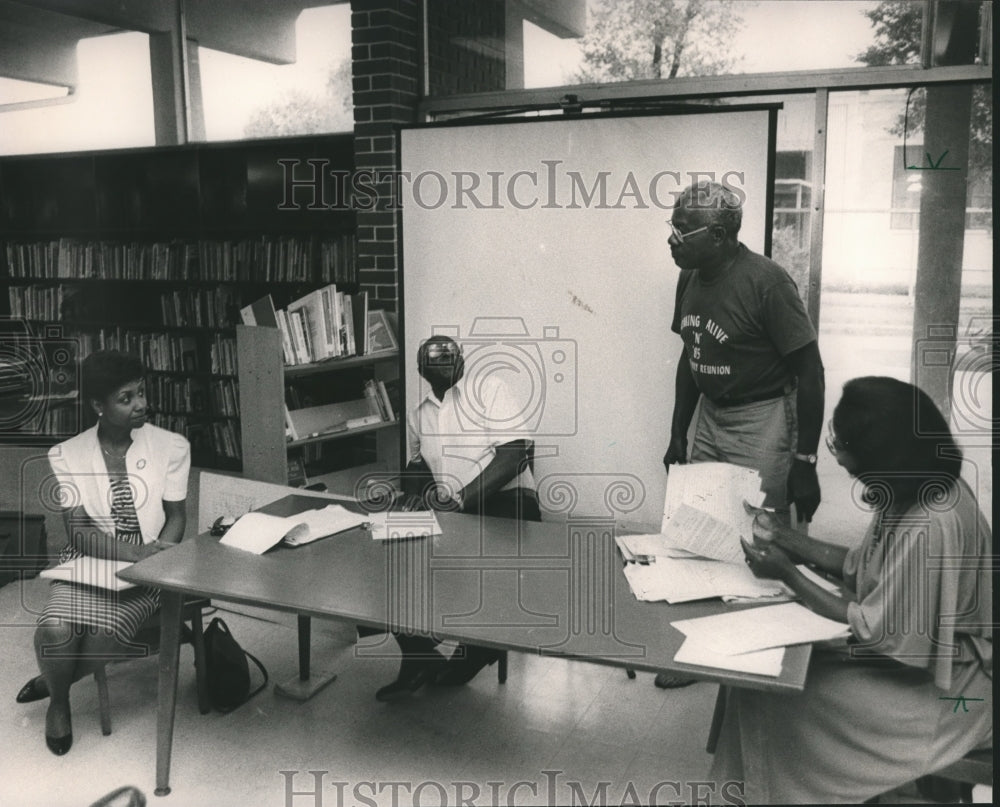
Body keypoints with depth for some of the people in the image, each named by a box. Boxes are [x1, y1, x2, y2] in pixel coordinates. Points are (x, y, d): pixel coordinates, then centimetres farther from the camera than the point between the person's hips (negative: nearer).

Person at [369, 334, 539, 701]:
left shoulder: (487, 388, -2)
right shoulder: (417, 417, 17)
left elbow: (516, 452, -12)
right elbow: (417, 463, 32)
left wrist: (464, 497, -21)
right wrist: (414, 490, 6)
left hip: (507, 499, -5)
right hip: (451, 512, 6)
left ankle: (478, 644, -7)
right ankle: (417, 656, -5)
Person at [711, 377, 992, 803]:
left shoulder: (931, 528, -32)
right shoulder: (912, 490, -4)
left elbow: (875, 631, -25)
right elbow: (860, 565, 7)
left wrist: (787, 574, -18)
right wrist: (786, 538, 5)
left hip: (940, 690, -8)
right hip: (904, 646, 8)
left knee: (780, 697, -9)